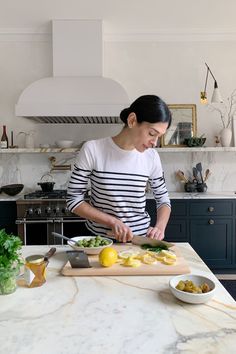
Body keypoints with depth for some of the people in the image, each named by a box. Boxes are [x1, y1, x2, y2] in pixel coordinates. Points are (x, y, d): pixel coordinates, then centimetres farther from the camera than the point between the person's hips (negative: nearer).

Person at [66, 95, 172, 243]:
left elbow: (163, 200, 8)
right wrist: (113, 221, -15)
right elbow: (73, 200, -7)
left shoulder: (152, 157, -3)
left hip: (141, 238, 1)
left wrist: (160, 227, -9)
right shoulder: (93, 150, -12)